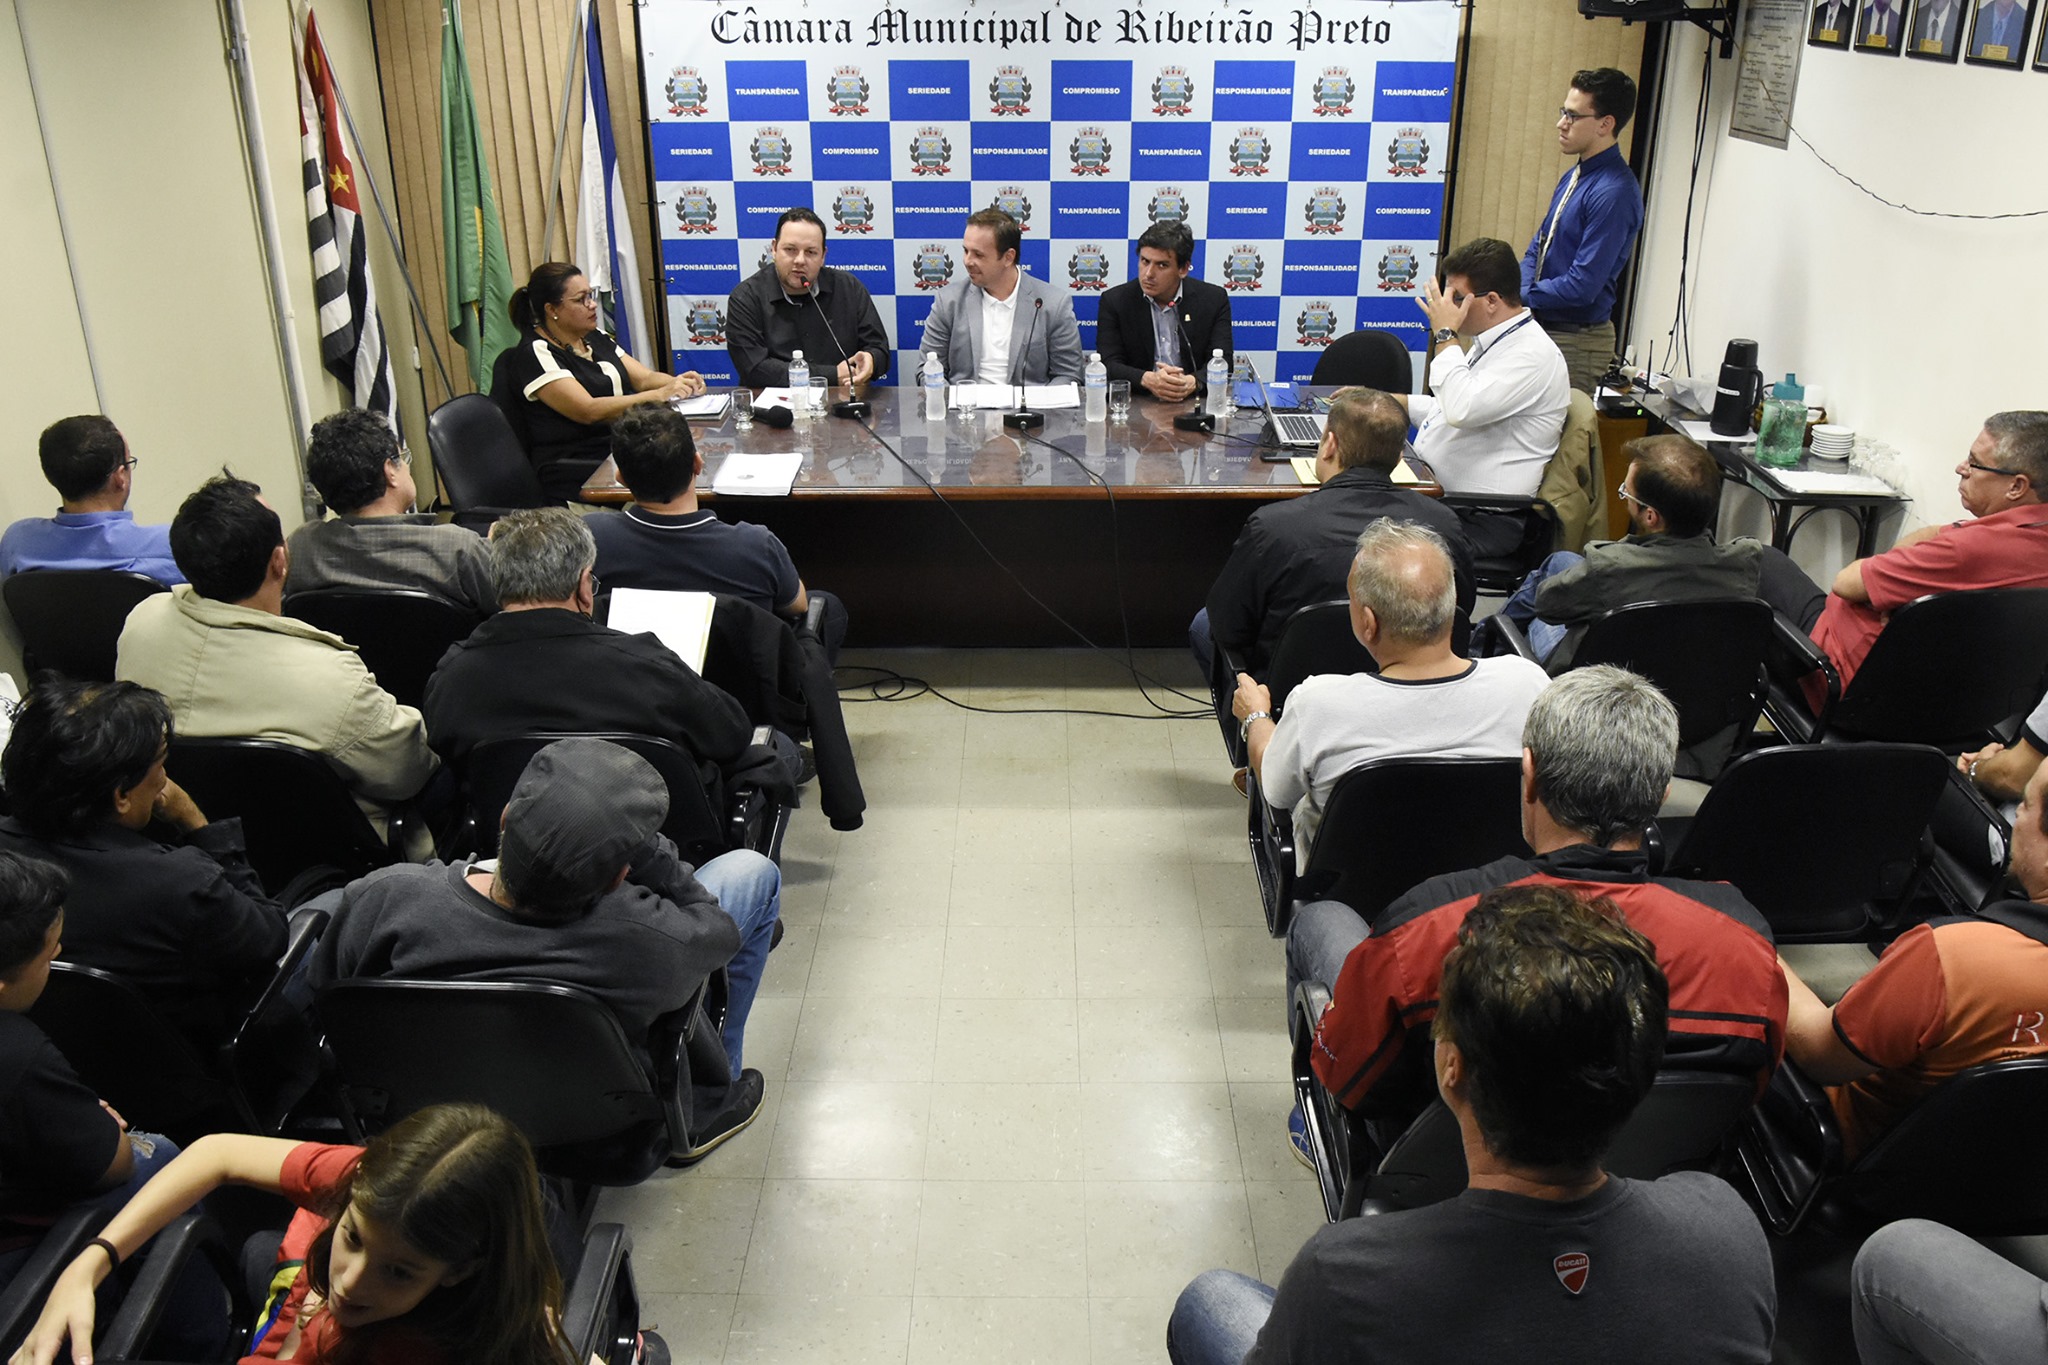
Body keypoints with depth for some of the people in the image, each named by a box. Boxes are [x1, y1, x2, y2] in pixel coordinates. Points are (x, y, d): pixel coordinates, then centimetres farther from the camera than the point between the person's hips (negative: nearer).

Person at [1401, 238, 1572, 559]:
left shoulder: (1533, 353, -16)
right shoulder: (1490, 342, 15)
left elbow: (1463, 409, -29)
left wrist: (1446, 335, -18)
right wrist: (1398, 401, 16)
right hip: (1432, 491, 10)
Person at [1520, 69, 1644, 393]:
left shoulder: (1614, 193, -19)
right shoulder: (1573, 177, 11)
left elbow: (1583, 286, -24)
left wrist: (1520, 296, -12)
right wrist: (1517, 292, -5)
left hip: (1577, 343, -9)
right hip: (1542, 328, 9)